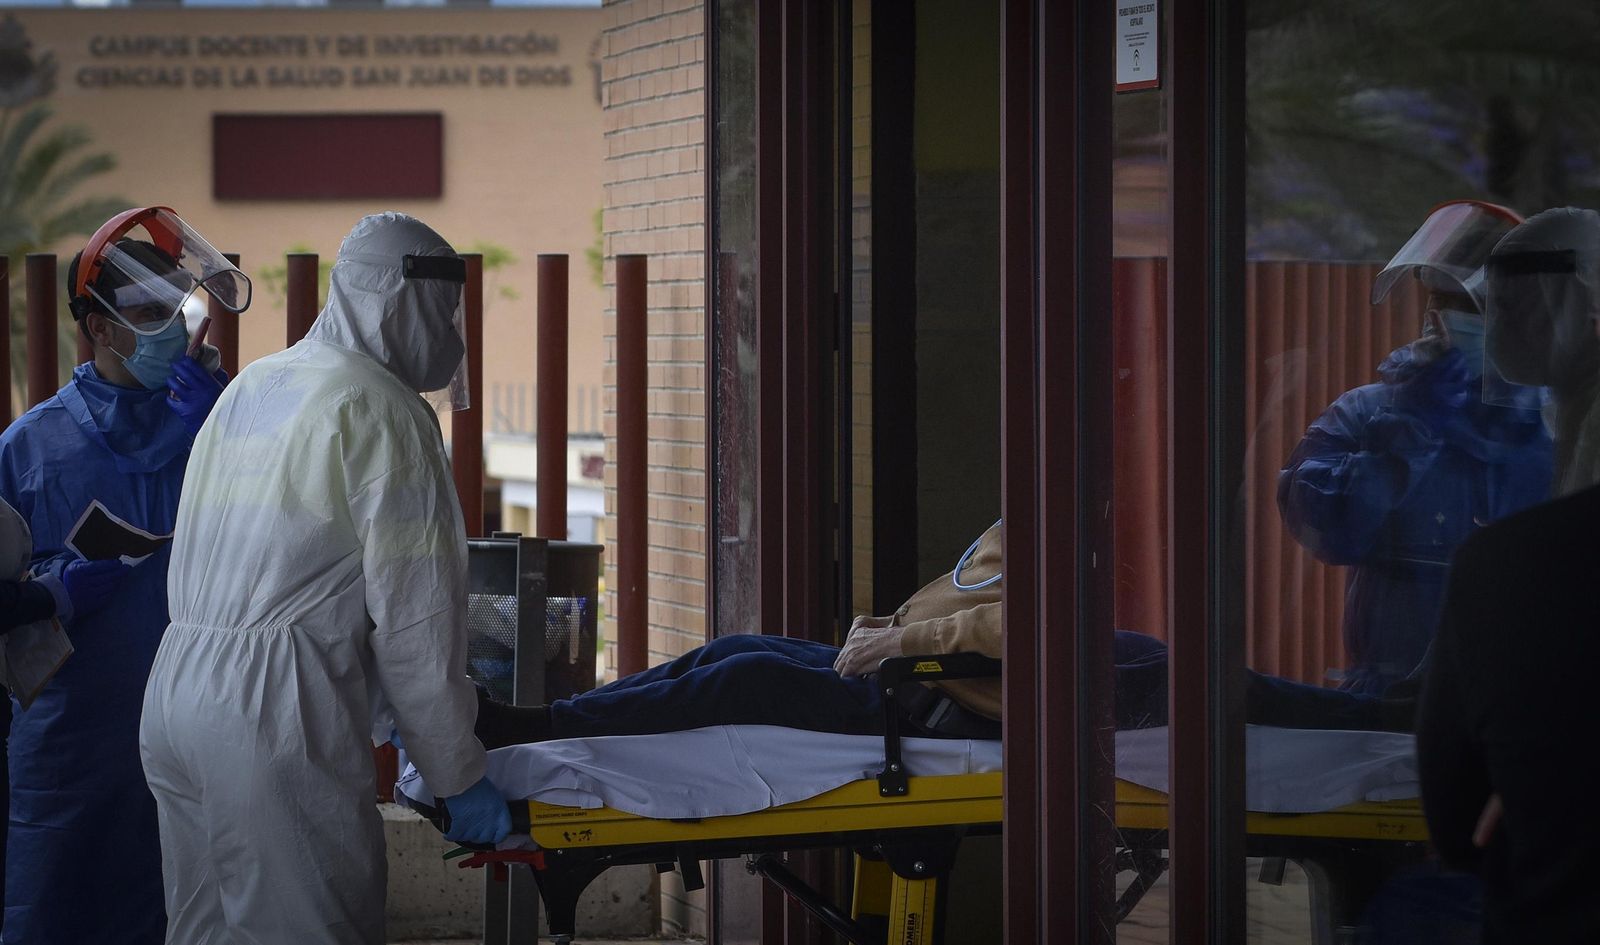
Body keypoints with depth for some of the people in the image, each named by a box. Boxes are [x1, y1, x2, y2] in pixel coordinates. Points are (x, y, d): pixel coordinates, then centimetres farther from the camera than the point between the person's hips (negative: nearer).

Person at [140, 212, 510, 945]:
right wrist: (458, 775, -1)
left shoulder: (250, 388, 19)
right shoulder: (382, 410, -7)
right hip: (275, 716, -9)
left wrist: (385, 712, 29)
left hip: (175, 692, 9)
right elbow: (416, 613, -9)